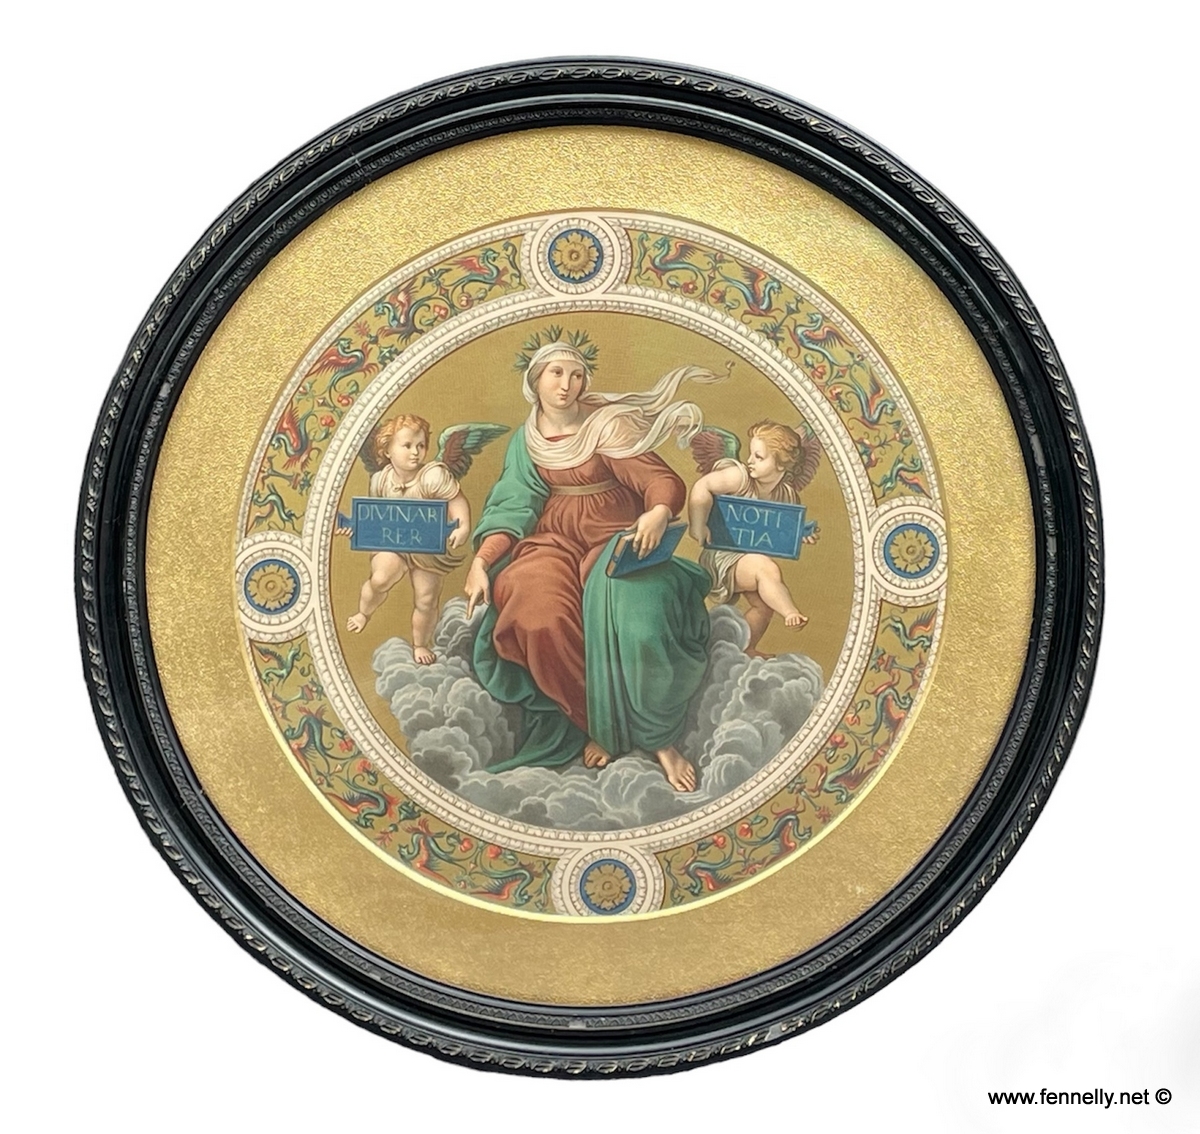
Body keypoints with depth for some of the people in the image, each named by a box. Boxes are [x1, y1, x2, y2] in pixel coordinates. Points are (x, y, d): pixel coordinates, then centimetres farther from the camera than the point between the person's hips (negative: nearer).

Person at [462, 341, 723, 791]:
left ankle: (659, 738, -18)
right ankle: (593, 723, -14)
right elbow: (514, 506, 5)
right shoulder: (526, 440, 11)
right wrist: (481, 560, -12)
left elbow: (662, 480, -8)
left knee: (633, 616, -33)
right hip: (554, 539, 2)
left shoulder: (608, 425, 0)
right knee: (540, 614, -32)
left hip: (615, 535, -2)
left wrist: (659, 513, -32)